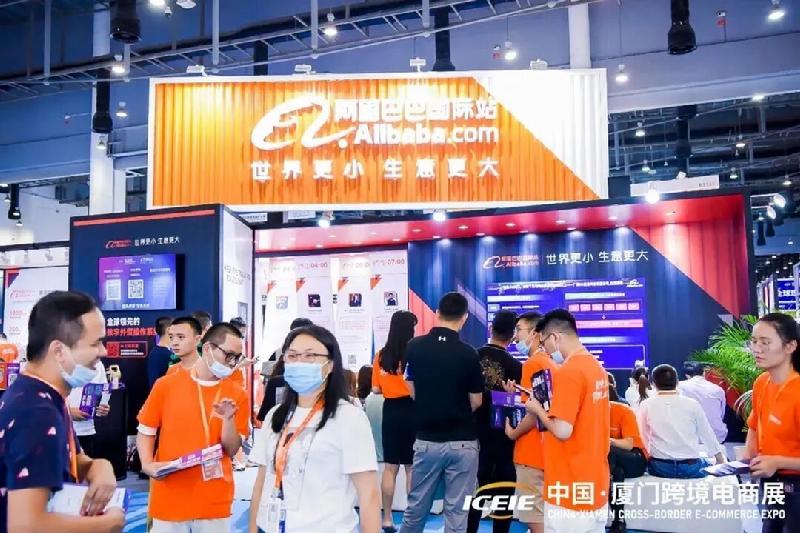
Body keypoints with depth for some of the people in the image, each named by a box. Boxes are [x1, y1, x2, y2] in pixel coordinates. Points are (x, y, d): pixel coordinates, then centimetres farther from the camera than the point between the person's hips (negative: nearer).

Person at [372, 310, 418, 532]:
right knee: (412, 467, 6)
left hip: (390, 411, 3)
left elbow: (376, 389, 4)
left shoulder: (381, 355, 0)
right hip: (411, 410, -3)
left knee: (390, 467, 10)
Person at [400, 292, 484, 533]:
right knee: (456, 512, 7)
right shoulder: (467, 353, -12)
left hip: (426, 440, 3)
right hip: (462, 442, -2)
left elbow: (413, 392, 5)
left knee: (415, 508, 16)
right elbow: (476, 402, -3)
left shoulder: (414, 347, -4)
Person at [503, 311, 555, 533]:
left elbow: (534, 414, -21)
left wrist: (513, 433, -5)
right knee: (540, 515, 16)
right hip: (541, 451, 10)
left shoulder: (533, 363, -16)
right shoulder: (549, 363, 13)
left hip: (531, 452, -10)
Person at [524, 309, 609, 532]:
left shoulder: (568, 372, -19)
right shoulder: (597, 367, 9)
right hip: (595, 484, 9)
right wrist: (548, 409, 12)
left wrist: (537, 409, -7)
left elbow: (562, 431, -23)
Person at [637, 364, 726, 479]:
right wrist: (721, 459, 23)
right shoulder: (692, 404, -2)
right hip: (690, 466, 1)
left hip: (659, 467, 0)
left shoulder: (646, 406, -4)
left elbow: (643, 438, 4)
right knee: (709, 464, 31)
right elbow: (707, 435, 8)